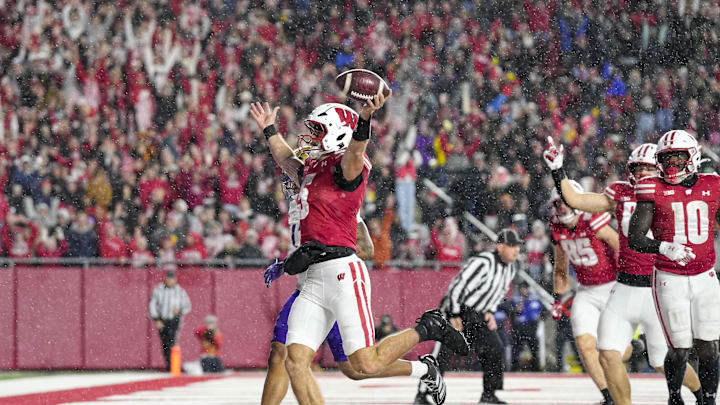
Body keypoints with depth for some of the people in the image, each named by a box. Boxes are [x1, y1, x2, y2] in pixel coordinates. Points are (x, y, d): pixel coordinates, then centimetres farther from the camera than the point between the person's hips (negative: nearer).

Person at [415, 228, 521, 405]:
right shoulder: (482, 263, -23)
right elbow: (458, 285, -24)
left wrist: (489, 312, 6)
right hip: (456, 311, -8)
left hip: (477, 316, 8)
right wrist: (454, 316, -23)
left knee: (495, 350, 1)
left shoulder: (510, 269, 5)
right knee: (442, 352, -13)